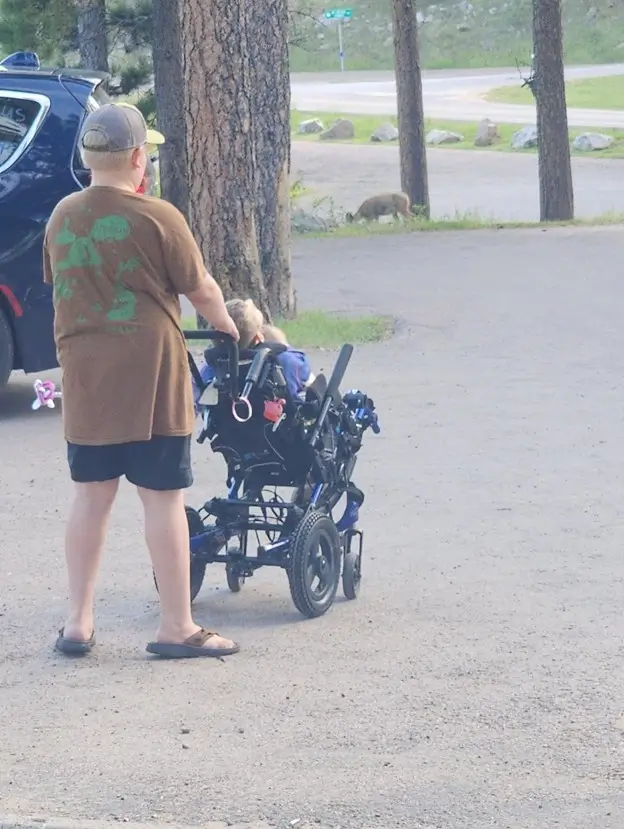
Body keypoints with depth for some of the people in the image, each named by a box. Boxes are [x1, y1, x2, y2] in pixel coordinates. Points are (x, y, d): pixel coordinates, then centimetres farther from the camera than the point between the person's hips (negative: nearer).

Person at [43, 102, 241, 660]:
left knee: (92, 495, 13)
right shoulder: (156, 219, -13)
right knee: (163, 499, 1)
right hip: (150, 382, -5)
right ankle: (177, 628, 6)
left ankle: (78, 623, 16)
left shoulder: (61, 219, 4)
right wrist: (228, 326, 16)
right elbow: (201, 289, -4)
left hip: (84, 379, 5)